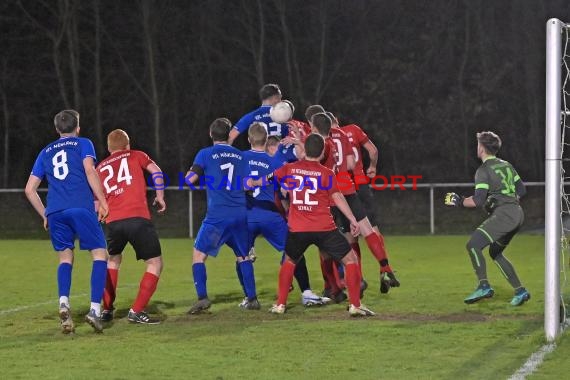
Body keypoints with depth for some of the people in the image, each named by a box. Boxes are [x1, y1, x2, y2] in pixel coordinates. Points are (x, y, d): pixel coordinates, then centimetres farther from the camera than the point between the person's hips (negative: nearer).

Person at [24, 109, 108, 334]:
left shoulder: (45, 152, 24)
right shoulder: (83, 144, 13)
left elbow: (30, 189, 20)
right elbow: (89, 170, -6)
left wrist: (44, 215, 27)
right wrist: (101, 200, -4)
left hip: (55, 212, 4)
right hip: (82, 207, -4)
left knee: (65, 258, 15)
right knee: (99, 254, 4)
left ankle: (63, 303, -10)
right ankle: (95, 309, -9)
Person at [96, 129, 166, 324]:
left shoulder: (100, 168, 24)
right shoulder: (136, 156, 16)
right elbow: (156, 171, 2)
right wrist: (160, 197, 11)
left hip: (113, 222, 4)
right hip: (138, 218, -4)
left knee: (113, 261, 30)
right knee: (155, 263, 6)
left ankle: (106, 310, 25)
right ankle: (137, 311, -6)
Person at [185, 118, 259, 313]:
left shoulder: (206, 154, -2)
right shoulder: (240, 156, 10)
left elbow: (190, 179, -9)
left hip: (217, 215, -4)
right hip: (240, 214, 4)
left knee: (199, 255, 2)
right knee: (243, 256, 19)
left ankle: (202, 298, -13)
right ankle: (252, 299, 15)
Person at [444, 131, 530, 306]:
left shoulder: (483, 171, -9)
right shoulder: (506, 165, 17)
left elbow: (478, 200, -16)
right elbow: (521, 189, 21)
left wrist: (460, 201, -2)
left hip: (503, 213, -9)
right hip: (517, 213, 9)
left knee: (473, 244, -13)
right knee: (495, 252, 20)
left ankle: (484, 286, -22)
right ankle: (520, 291, 16)